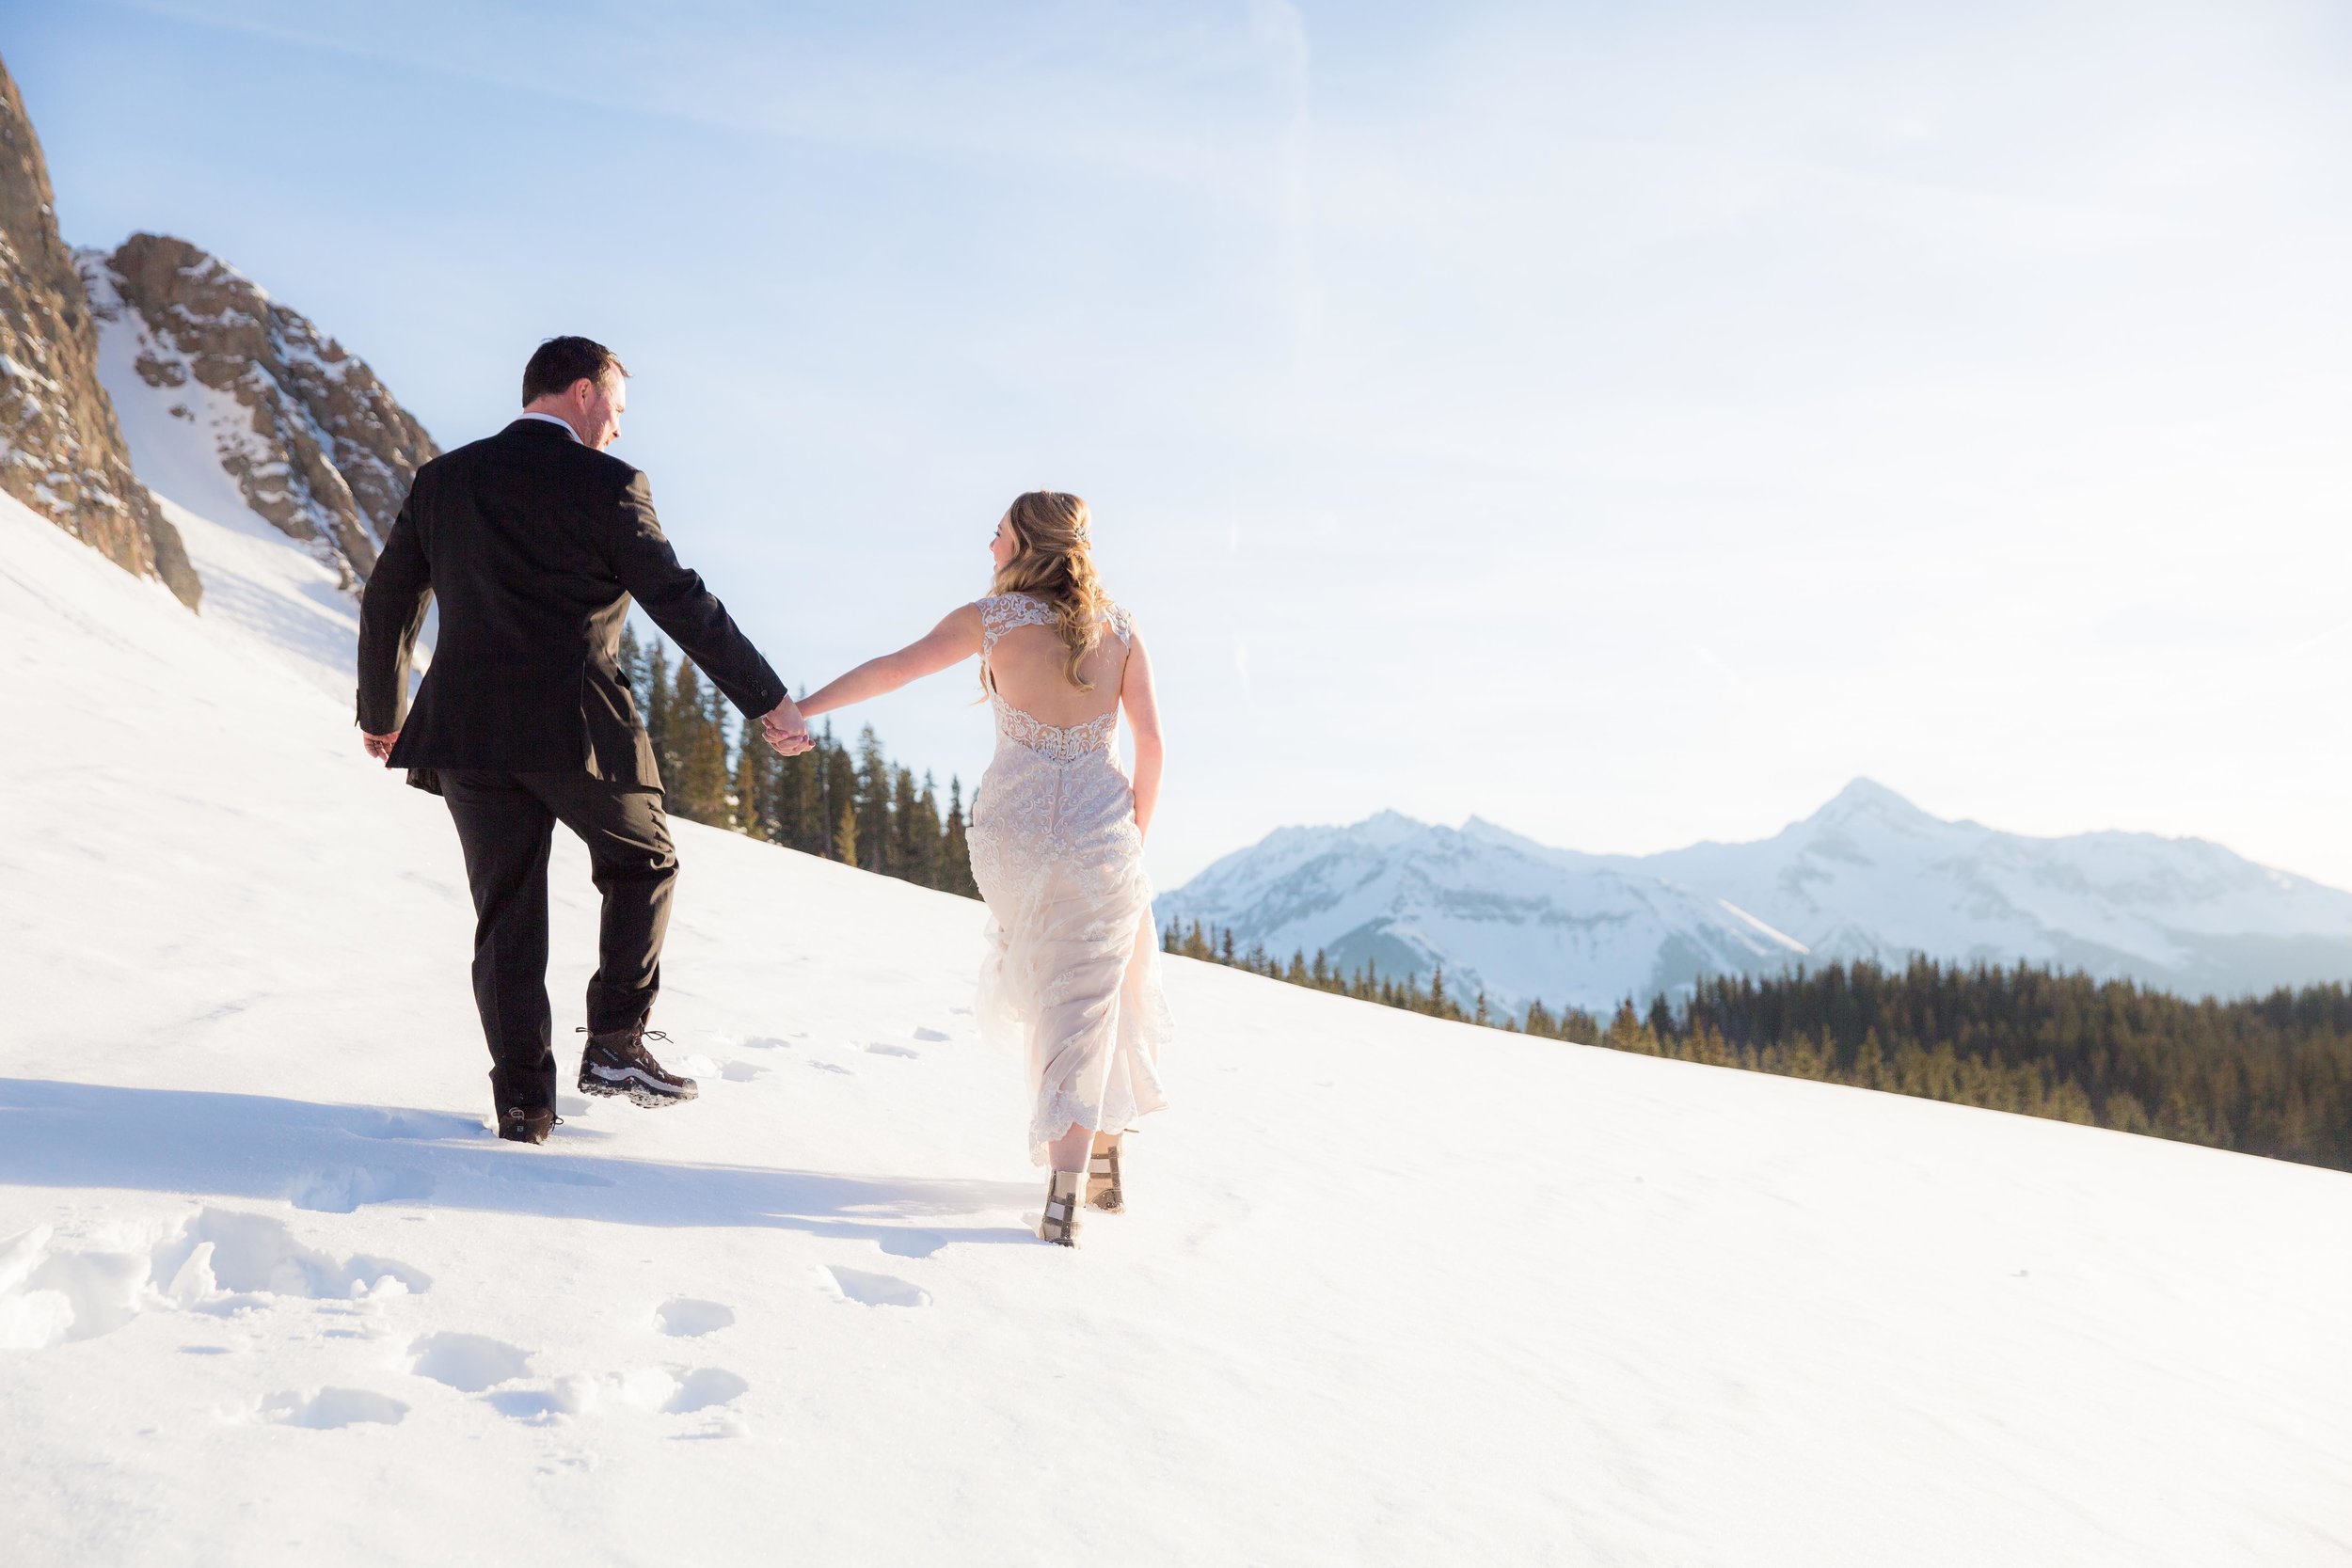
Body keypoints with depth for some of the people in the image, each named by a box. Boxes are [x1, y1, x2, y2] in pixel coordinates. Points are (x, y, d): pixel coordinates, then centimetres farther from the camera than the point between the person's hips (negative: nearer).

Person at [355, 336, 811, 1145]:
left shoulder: (441, 479, 11)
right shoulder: (606, 485, -6)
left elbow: (387, 603, 16)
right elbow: (681, 602, -8)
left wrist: (381, 711, 29)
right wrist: (767, 701, -3)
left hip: (466, 730, 5)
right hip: (576, 728, -4)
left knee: (507, 918, 10)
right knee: (643, 864, 18)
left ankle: (522, 1102, 11)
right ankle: (615, 1044, 10)